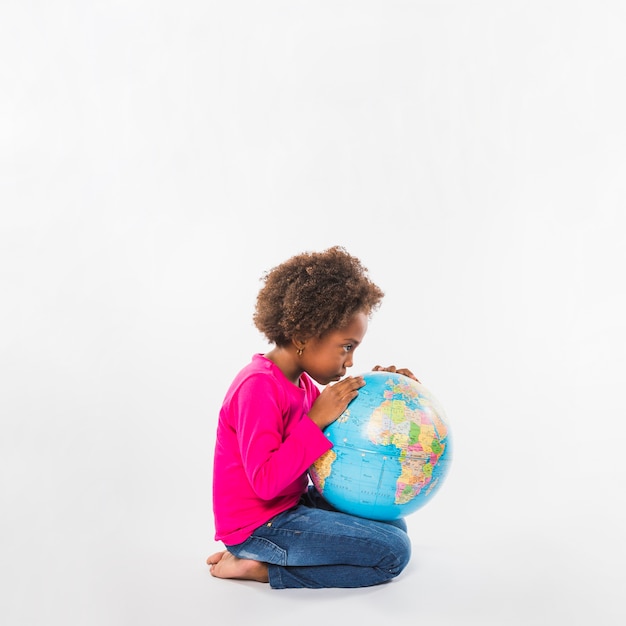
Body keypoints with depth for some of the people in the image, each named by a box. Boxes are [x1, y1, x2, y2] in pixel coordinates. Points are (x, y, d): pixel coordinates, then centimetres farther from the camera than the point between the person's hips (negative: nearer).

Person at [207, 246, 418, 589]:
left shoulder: (301, 382, 5)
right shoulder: (259, 387, -24)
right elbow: (266, 482, -29)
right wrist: (316, 420, -28)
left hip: (294, 503, 10)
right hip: (260, 526, -10)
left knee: (393, 525, 16)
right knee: (393, 551, -12)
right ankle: (260, 567, -7)